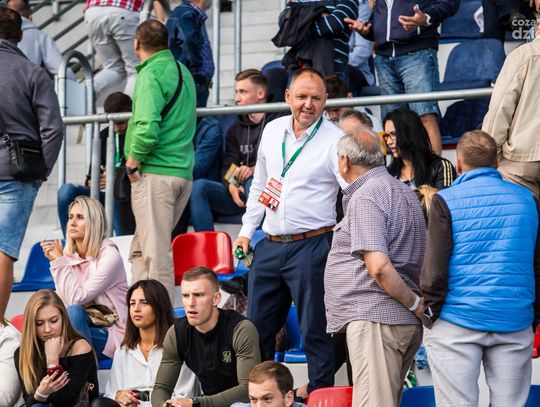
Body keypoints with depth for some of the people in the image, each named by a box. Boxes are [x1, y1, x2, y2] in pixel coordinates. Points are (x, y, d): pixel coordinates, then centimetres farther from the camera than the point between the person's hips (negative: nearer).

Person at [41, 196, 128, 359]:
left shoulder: (109, 256, -15)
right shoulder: (69, 254, 4)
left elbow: (76, 299, -22)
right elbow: (62, 302, -4)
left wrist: (59, 261, -18)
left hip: (112, 333, -6)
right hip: (88, 326, 6)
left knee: (73, 312, -32)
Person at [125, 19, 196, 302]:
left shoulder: (151, 75, -10)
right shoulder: (182, 71, 18)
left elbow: (147, 128, -23)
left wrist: (133, 162, -9)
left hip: (154, 173, -9)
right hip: (183, 172, 9)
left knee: (156, 252, -9)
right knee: (140, 249, 16)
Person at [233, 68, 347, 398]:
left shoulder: (334, 141, -8)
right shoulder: (272, 130, 9)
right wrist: (247, 231, 19)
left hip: (311, 245, -6)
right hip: (270, 246, 6)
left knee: (315, 330, -2)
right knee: (257, 326, 13)